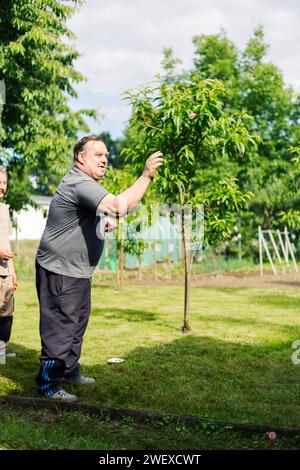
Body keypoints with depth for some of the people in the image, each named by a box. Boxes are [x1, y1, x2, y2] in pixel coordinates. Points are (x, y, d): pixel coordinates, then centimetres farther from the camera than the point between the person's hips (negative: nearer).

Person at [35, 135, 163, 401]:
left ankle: (69, 370, 34)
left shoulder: (84, 183, 16)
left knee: (77, 322, 20)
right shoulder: (80, 184, -22)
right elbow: (120, 205, -36)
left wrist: (103, 225, 14)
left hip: (78, 271, 11)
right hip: (60, 271, -11)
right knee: (59, 328, -5)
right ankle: (48, 385, 3)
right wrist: (146, 175, -30)